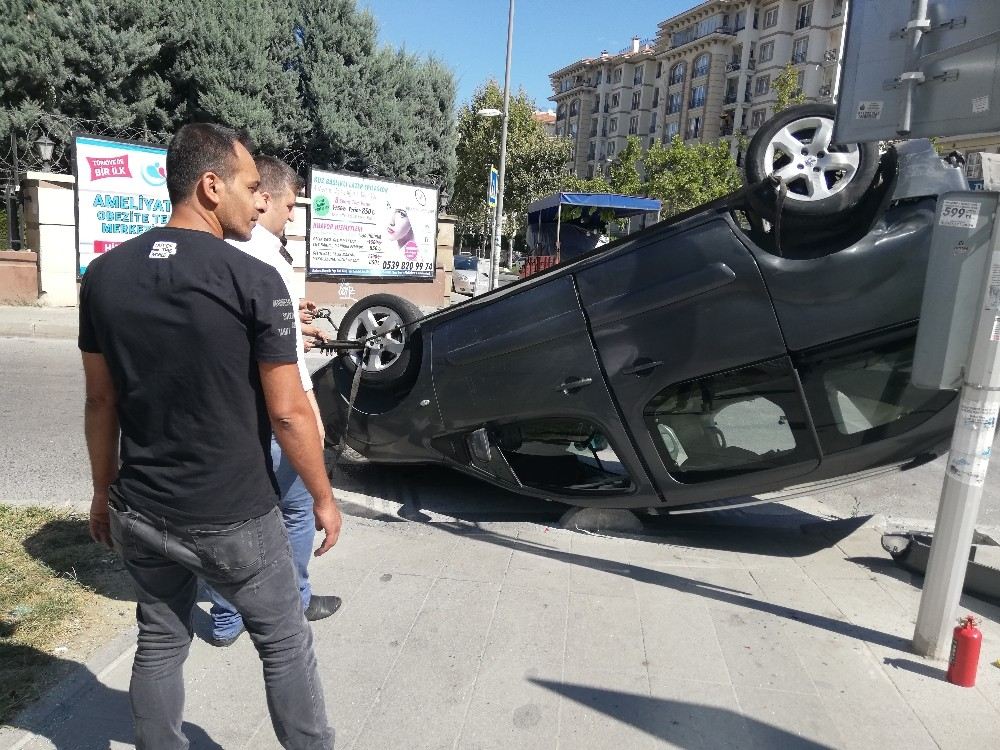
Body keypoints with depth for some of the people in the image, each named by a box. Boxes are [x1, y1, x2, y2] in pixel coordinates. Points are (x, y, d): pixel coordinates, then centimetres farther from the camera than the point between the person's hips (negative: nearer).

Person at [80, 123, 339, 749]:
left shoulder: (105, 275, -1)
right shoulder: (255, 281, -17)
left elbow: (101, 402, 5)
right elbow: (288, 412, -16)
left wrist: (104, 491, 17)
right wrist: (323, 498, -4)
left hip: (140, 513, 5)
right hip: (234, 517, -5)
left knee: (159, 646, 23)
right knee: (285, 645, 15)